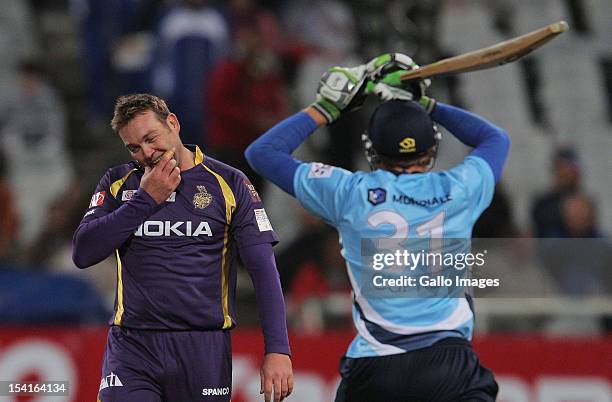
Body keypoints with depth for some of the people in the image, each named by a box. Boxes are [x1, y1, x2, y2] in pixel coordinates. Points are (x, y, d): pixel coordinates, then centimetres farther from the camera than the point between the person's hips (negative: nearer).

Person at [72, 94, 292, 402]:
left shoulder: (227, 183, 3)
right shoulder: (118, 183, 10)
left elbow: (264, 271, -1)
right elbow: (83, 253, -3)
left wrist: (278, 350, -10)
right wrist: (146, 199, -7)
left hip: (204, 349, -1)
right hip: (132, 345, 1)